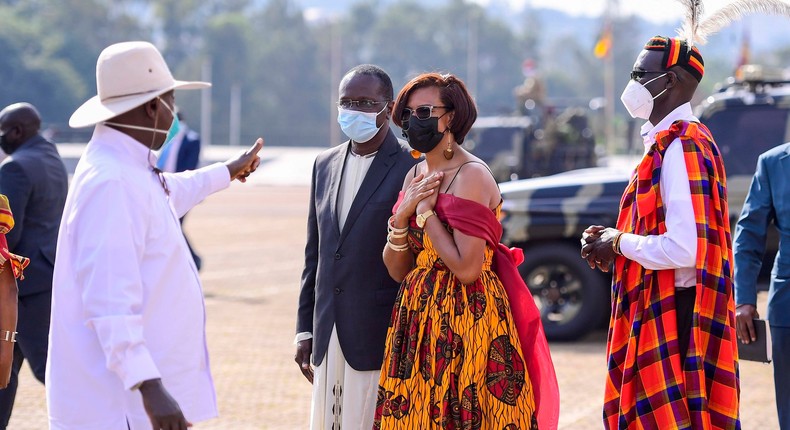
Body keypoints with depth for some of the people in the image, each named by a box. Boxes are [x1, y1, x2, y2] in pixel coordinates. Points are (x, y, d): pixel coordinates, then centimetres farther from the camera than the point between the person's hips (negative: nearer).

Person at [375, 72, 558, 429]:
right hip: (419, 323, 8)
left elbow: (467, 269, -22)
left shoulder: (470, 175, -13)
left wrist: (426, 212, -13)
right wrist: (402, 215, -5)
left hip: (464, 322, -8)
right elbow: (397, 270, 11)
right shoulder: (416, 176, 11)